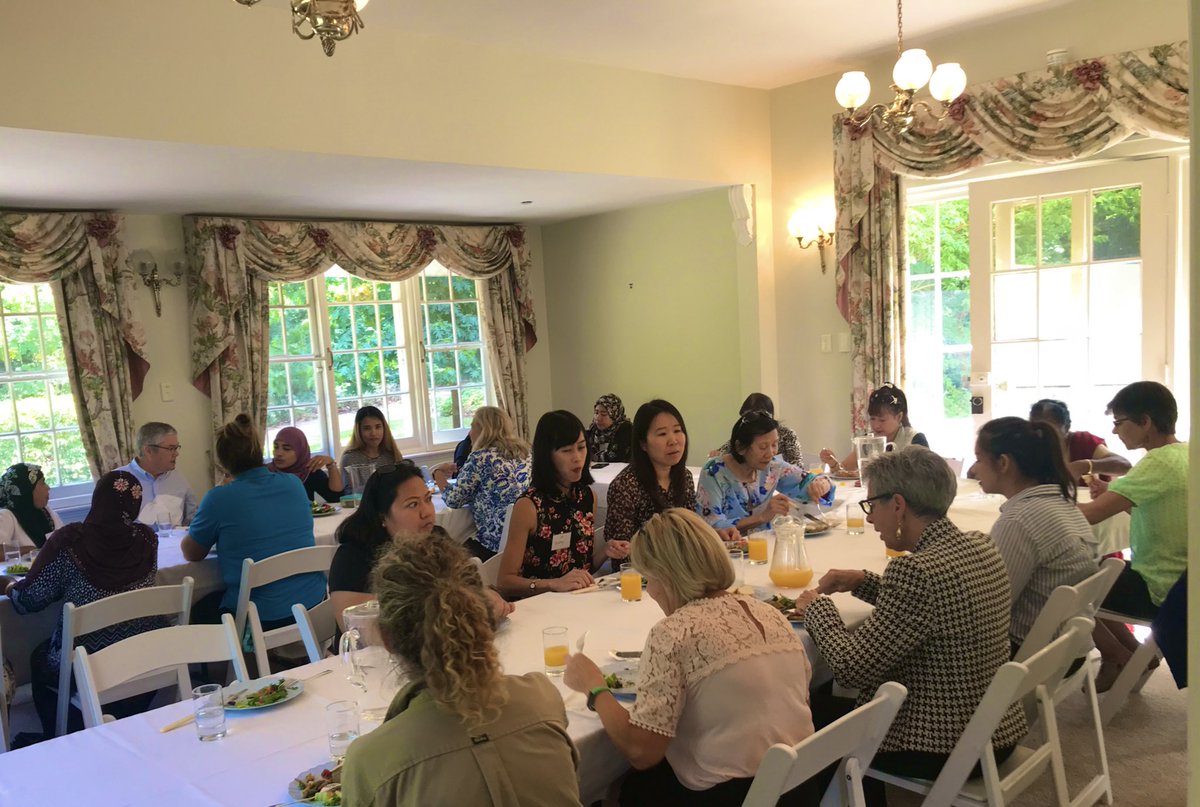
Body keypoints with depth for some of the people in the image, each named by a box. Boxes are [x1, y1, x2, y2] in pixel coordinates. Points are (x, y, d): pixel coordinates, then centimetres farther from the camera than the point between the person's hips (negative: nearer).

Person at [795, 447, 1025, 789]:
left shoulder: (917, 569, -28)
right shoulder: (980, 546, -1)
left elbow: (851, 668, -24)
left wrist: (816, 607, -8)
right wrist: (864, 581, 9)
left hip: (944, 747, -8)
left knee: (817, 706, 15)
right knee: (832, 693, 22)